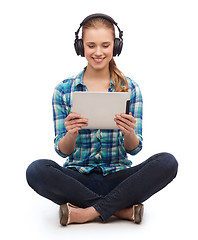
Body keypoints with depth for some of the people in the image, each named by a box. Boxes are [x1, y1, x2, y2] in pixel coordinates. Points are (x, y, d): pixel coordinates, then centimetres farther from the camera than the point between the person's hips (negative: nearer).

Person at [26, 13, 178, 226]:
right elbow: (63, 151, 0)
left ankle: (86, 213, -22)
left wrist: (129, 133, -22)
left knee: (167, 162, -26)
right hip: (78, 178, 0)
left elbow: (133, 149, 2)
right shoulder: (64, 91, 2)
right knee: (37, 170, -30)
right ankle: (122, 208, -19)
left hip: (117, 178, 1)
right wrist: (71, 134, -23)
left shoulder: (130, 88, 4)